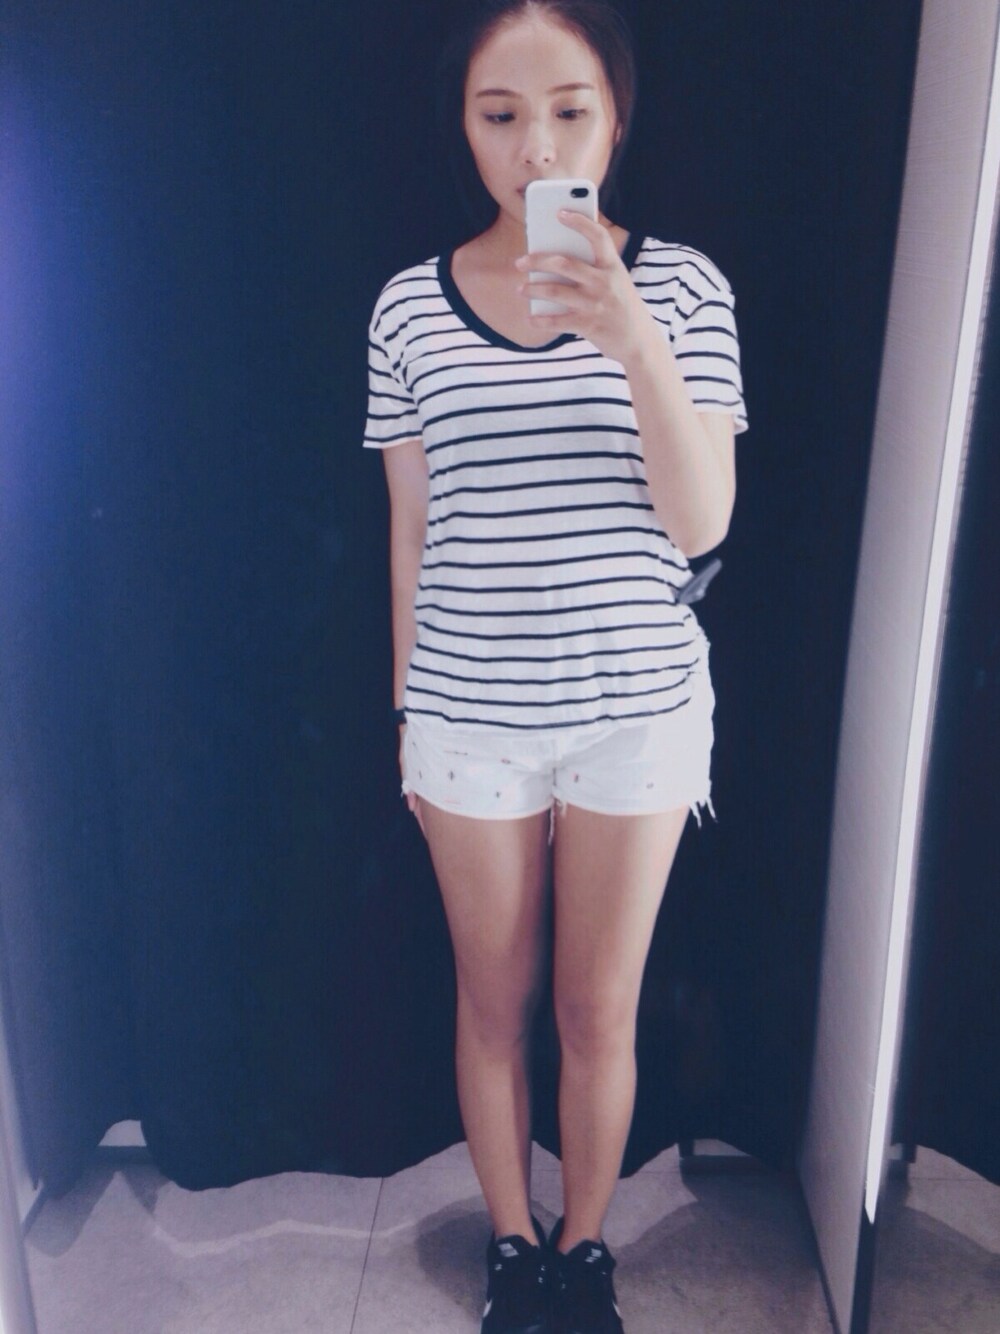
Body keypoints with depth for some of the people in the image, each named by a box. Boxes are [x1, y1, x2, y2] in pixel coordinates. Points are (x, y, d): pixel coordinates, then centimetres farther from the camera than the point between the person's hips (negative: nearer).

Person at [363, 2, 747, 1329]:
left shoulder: (681, 286, -4)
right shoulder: (410, 304, -1)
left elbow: (701, 522, -10)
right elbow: (412, 529, 4)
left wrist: (636, 348, -25)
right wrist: (409, 710, 8)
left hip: (637, 708, 0)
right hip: (470, 716, 1)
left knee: (599, 1009, 14)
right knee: (495, 1000, 16)